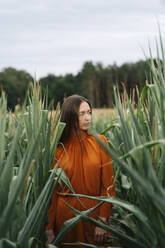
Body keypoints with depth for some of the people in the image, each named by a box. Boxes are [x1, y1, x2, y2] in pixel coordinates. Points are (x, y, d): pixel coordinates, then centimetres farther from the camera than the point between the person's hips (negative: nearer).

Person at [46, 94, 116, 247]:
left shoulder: (100, 142, -3)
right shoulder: (58, 148, -2)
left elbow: (108, 183, -5)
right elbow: (52, 190, -1)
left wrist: (103, 221, -13)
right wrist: (50, 228, -4)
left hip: (94, 212, 0)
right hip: (65, 213, 0)